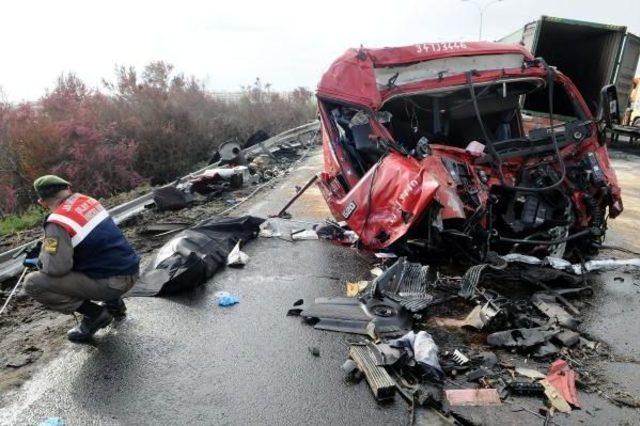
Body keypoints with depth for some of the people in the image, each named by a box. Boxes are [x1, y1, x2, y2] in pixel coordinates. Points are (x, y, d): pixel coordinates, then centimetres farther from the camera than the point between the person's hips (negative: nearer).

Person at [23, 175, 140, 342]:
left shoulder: (58, 222, -15)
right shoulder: (88, 200, 9)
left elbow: (56, 267, -22)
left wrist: (37, 261, 1)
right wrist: (46, 247, 25)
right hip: (131, 270, 8)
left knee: (32, 283, -4)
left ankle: (95, 314, -1)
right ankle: (114, 303, 24)